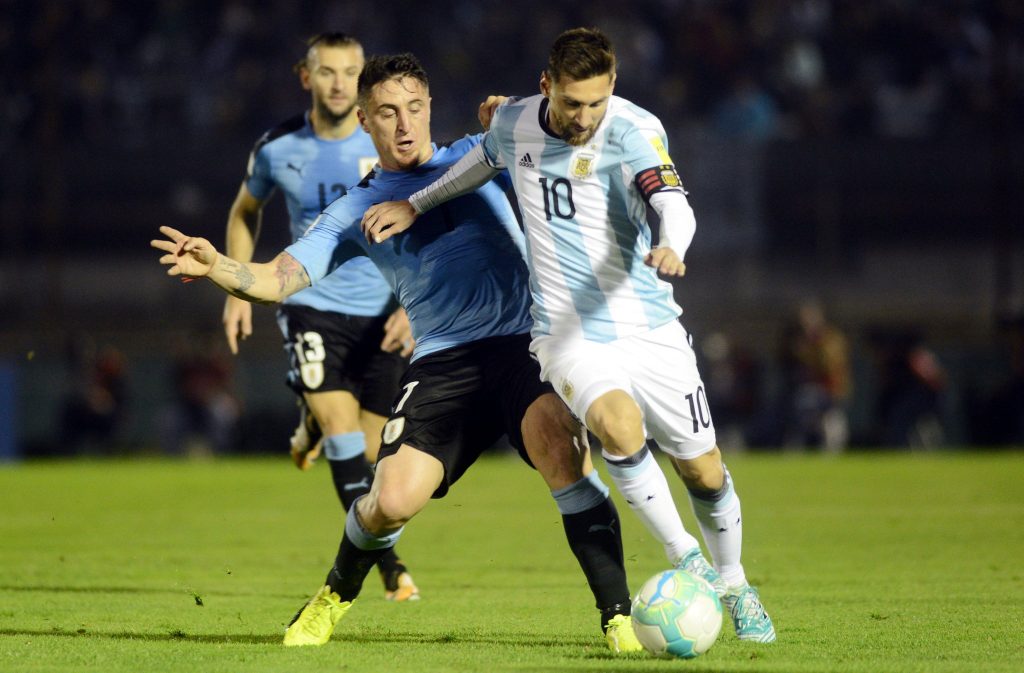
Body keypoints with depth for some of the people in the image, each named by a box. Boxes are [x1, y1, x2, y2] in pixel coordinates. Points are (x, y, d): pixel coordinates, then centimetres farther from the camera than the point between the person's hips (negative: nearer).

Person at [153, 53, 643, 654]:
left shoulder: (477, 156, 16)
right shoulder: (357, 211, 14)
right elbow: (279, 280, 6)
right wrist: (216, 266, -15)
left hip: (525, 340, -1)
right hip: (444, 362, 1)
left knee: (557, 444, -30)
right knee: (391, 502, -12)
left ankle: (618, 615, -23)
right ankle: (335, 597, 24)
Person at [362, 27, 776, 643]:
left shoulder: (634, 131, -16)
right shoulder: (514, 123, -3)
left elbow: (673, 203, -33)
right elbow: (486, 160, 23)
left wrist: (670, 249, -55)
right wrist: (416, 205, 24)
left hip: (650, 330, -1)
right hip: (569, 334, 1)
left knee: (703, 471, 5)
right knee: (620, 426, -30)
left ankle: (734, 586, 33)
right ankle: (684, 559, -12)